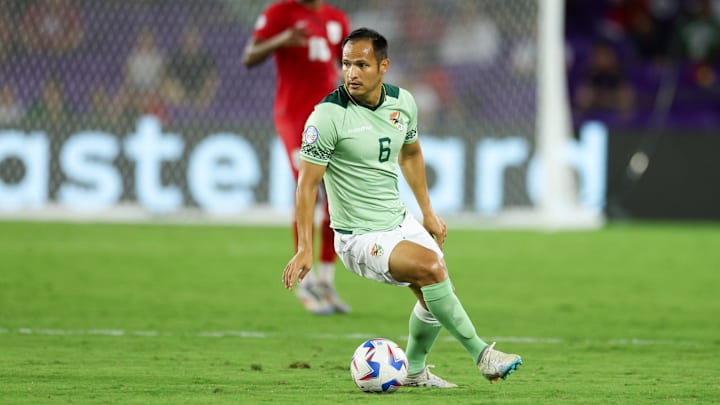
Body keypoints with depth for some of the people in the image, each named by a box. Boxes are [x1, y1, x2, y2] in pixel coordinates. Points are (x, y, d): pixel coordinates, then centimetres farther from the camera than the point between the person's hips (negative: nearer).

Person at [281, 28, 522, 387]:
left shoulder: (403, 102, -1)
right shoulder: (328, 116, -20)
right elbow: (308, 182, -17)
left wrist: (427, 212, 20)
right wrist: (305, 249, -21)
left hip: (400, 221, 8)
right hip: (359, 237, -8)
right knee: (431, 266, -27)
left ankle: (414, 371, 36)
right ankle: (481, 355, -18)